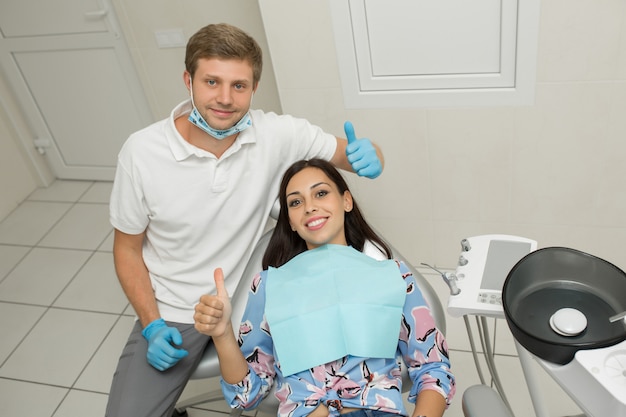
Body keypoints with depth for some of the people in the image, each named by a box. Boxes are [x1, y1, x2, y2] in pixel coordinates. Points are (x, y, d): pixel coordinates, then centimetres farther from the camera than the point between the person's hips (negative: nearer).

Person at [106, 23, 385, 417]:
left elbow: (356, 153, -5)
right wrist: (152, 326, -13)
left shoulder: (277, 135, -15)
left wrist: (367, 156, -30)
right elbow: (127, 248, -3)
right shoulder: (141, 152, -16)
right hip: (172, 312, 0)